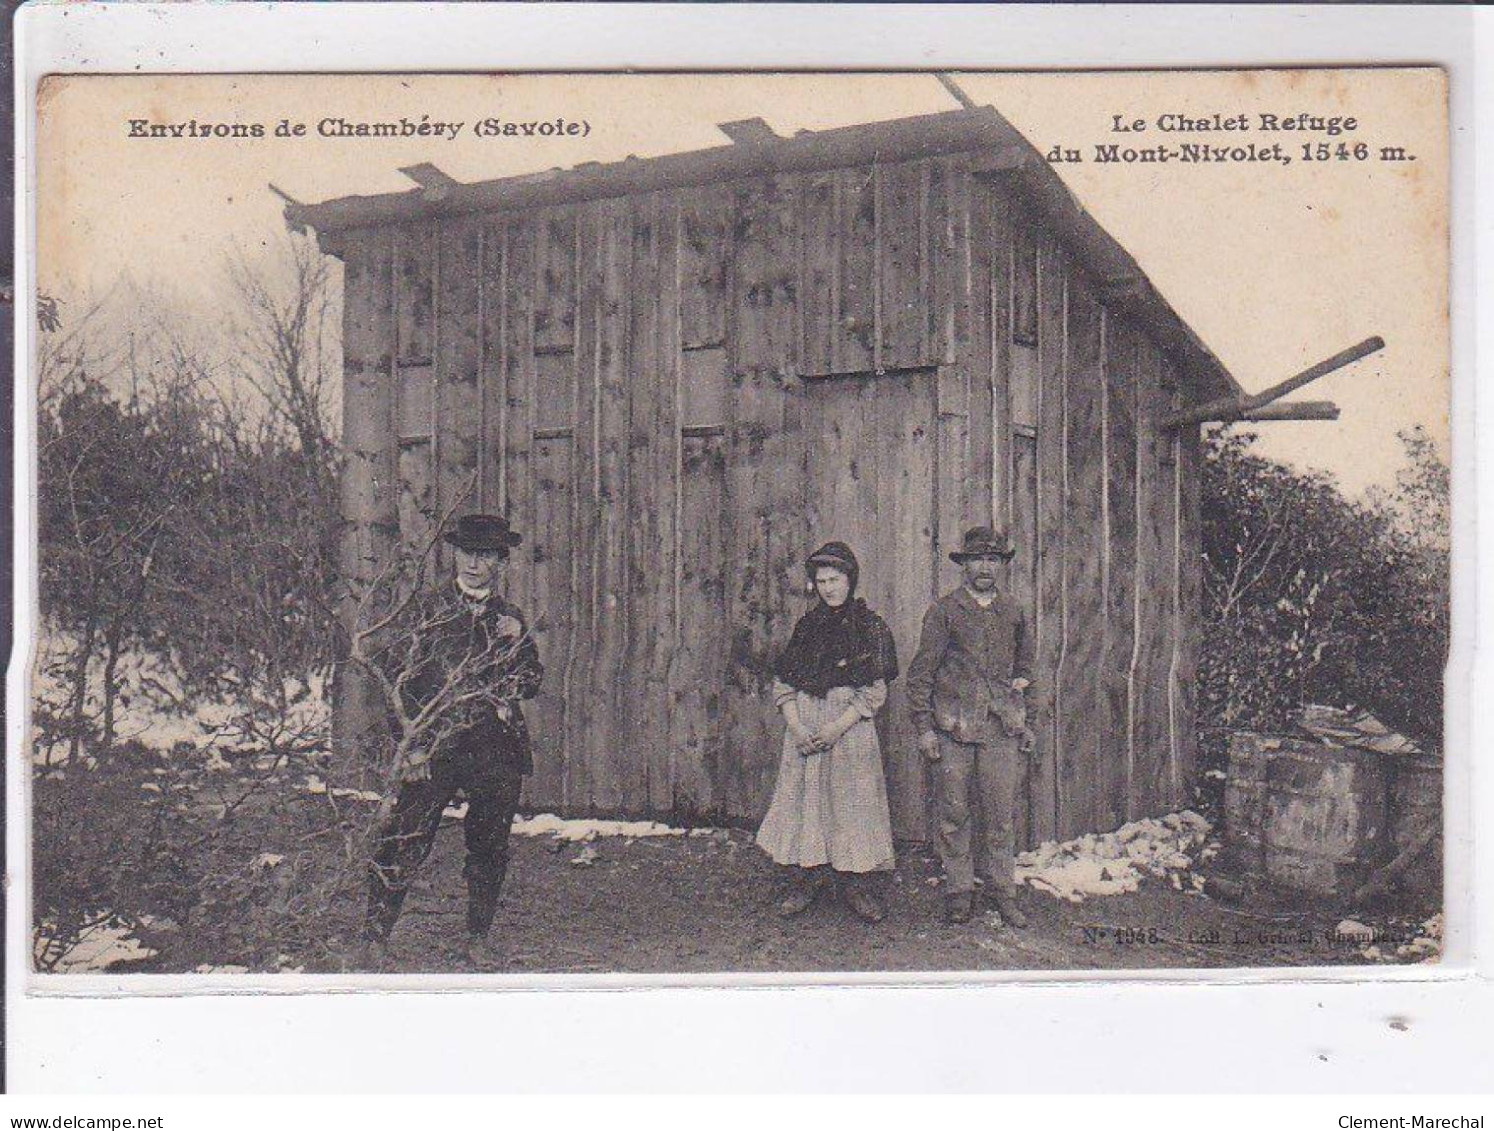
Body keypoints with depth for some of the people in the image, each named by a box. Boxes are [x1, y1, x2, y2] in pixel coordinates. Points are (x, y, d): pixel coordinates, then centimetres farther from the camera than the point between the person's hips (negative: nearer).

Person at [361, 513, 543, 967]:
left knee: (490, 846, 8)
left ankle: (477, 937, 22)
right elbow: (404, 676, -1)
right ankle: (376, 935, 4)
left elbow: (531, 685, 12)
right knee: (404, 843, -7)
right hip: (435, 744, -3)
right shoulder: (432, 608, 4)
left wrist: (518, 642, -6)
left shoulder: (509, 618, 15)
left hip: (497, 747, 3)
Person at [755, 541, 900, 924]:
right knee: (803, 798, 3)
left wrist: (837, 728, -15)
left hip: (850, 729, -3)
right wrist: (797, 727, -8)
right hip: (804, 730, 3)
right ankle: (805, 880, 13)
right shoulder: (807, 625, 10)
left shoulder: (870, 627, -1)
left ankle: (859, 885, 6)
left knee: (852, 802, -2)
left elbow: (874, 692, -5)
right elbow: (782, 683, 7)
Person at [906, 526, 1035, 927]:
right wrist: (924, 728, -7)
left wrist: (1019, 681, 14)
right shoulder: (943, 611, 0)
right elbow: (921, 672, -2)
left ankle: (1002, 890, 15)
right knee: (954, 812, 2)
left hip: (1002, 727, 3)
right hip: (953, 726, -3)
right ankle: (959, 891, 14)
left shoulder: (1012, 612, 12)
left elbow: (1025, 655, 31)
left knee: (1001, 812, 4)